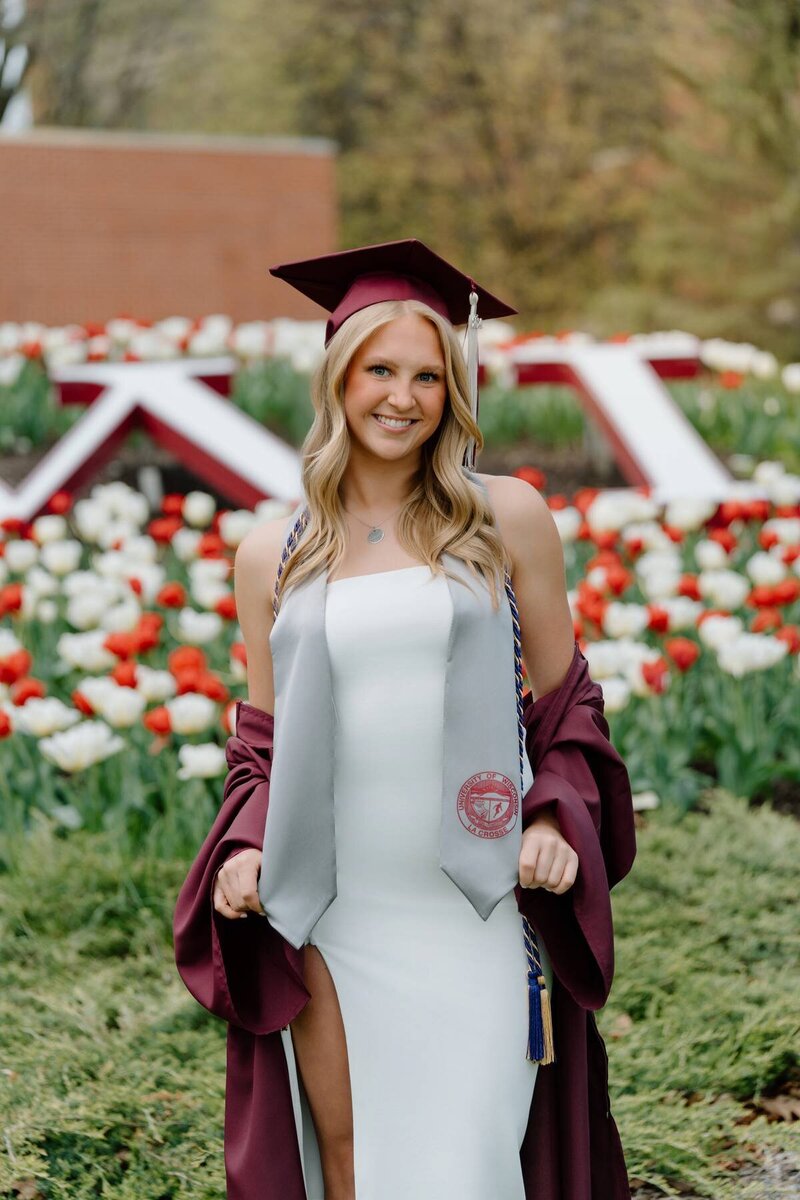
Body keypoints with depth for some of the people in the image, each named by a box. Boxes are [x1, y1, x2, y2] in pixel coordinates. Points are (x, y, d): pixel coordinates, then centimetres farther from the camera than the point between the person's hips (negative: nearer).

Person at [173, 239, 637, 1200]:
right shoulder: (272, 555, 7)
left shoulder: (508, 518, 2)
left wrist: (556, 818, -7)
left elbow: (567, 699, 8)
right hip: (327, 913, 2)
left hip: (473, 909, -2)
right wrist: (246, 849, -3)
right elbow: (261, 735, 13)